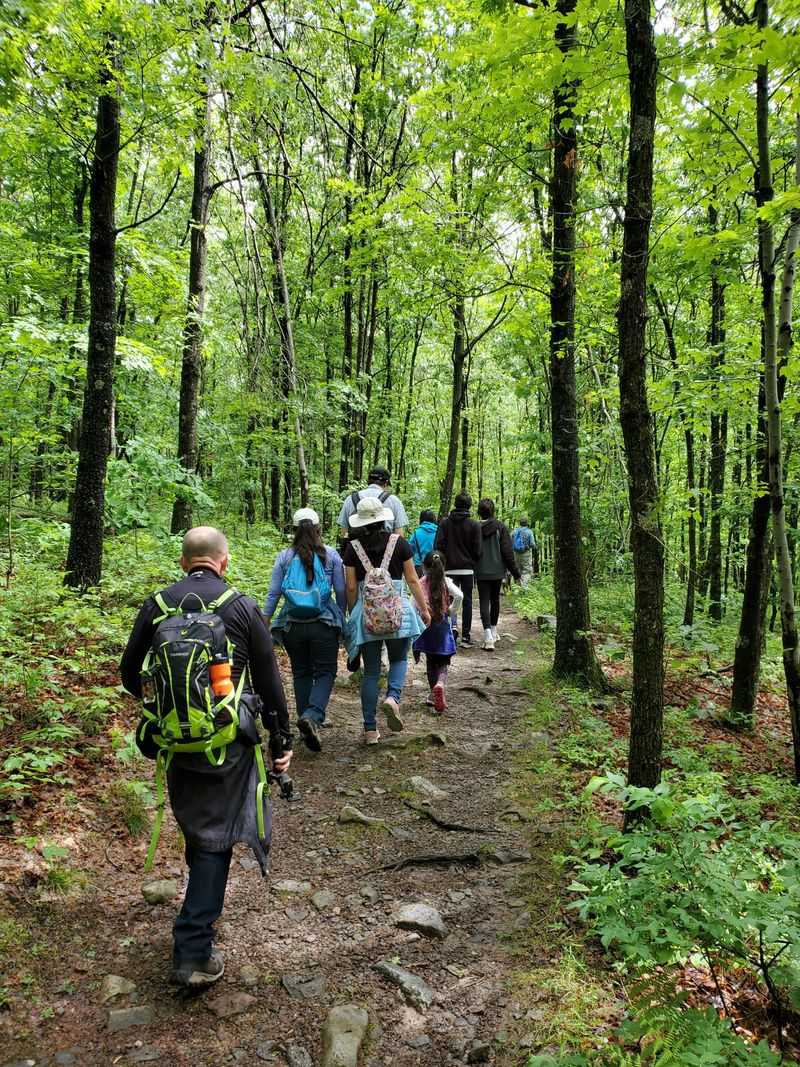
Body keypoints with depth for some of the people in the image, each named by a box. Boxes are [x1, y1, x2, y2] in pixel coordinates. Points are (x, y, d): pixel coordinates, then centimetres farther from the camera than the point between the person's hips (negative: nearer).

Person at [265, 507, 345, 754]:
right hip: (323, 623, -2)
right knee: (325, 672, 4)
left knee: (301, 673, 15)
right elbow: (341, 592, 2)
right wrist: (341, 618, 16)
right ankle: (312, 716, -18)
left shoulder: (284, 557, 1)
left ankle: (306, 719, 19)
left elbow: (273, 594, 1)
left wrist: (265, 623, 9)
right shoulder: (331, 555, 0)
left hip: (292, 625, 2)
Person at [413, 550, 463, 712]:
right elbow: (459, 595, -18)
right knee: (442, 663, 4)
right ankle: (440, 684, -25)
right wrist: (452, 611, -5)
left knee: (431, 661, 17)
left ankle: (434, 694, 23)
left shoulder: (420, 584, -2)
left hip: (425, 623, 1)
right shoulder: (446, 582, -2)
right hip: (442, 625, -1)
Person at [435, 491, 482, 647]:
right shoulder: (474, 525, -3)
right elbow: (478, 550, -3)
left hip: (450, 568, 1)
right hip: (468, 568, -1)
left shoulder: (444, 523, 0)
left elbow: (439, 546, -3)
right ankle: (466, 635, 5)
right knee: (467, 601, 5)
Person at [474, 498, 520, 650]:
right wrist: (515, 572, 0)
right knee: (495, 601, 19)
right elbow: (508, 552, -7)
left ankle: (488, 638, -17)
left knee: (484, 603, -3)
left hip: (481, 573, -1)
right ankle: (493, 632, 31)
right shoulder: (501, 527, -6)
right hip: (497, 571, 1)